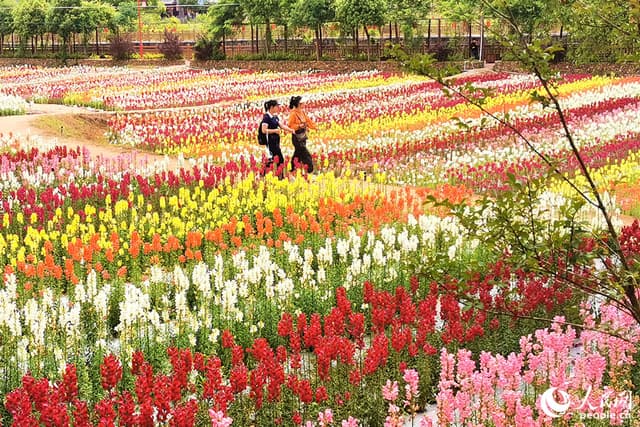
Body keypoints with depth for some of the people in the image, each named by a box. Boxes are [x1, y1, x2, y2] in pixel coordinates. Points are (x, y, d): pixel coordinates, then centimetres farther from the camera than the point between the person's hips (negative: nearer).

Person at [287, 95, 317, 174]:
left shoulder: (302, 112, 7)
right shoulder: (293, 114, -15)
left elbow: (308, 120, 14)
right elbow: (290, 125, -14)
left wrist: (315, 127, 7)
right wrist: (299, 126, -25)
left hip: (303, 136, 8)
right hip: (297, 137, -8)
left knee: (298, 154, 16)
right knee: (306, 155, -10)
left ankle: (293, 170, 27)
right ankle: (310, 170, -8)